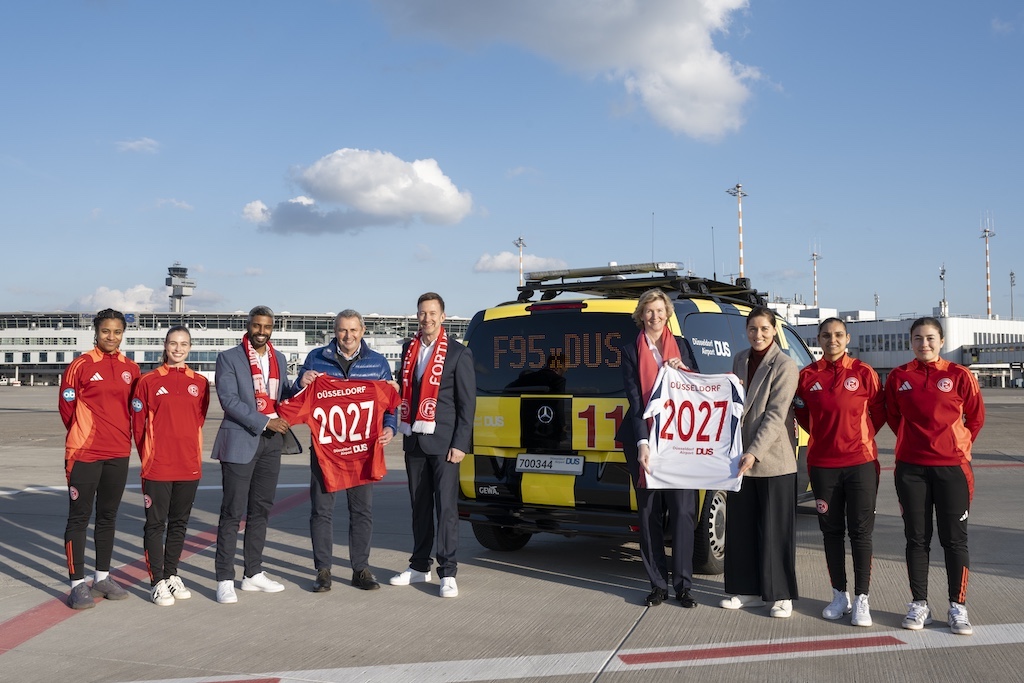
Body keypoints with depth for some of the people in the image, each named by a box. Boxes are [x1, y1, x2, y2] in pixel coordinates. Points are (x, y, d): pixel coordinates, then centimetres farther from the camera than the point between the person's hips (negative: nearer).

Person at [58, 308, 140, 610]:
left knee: (108, 516, 14)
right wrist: (85, 435, 6)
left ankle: (102, 577, 25)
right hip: (84, 453, -5)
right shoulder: (81, 365, -6)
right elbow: (66, 406, -1)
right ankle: (78, 583, 6)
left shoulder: (131, 368, 6)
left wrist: (121, 435, 8)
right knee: (79, 517, 1)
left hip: (118, 453, 5)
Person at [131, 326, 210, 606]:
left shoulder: (200, 383, 6)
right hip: (157, 466, -3)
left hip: (189, 466, 3)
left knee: (179, 522, 13)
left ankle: (171, 575, 27)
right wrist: (148, 456, 1)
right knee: (156, 523, 3)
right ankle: (158, 582, 11)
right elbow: (138, 423, 0)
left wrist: (189, 451, 4)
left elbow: (199, 421, 10)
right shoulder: (149, 381, -2)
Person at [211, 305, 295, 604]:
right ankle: (225, 580, 3)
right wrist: (265, 422, -17)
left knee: (261, 510, 12)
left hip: (271, 441, 6)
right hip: (241, 440, -5)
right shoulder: (229, 357, -4)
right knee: (233, 512, -3)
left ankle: (253, 573, 21)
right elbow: (229, 400, -12)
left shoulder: (279, 359, 13)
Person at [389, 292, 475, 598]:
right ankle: (419, 566, 22)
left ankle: (447, 572, 1)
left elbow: (468, 402, -6)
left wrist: (460, 444, -12)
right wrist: (403, 425, 5)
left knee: (446, 506, -5)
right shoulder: (409, 349, 11)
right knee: (419, 505, 12)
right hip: (414, 439, 5)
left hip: (443, 441, -5)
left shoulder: (458, 353, -5)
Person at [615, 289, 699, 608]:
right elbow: (634, 399, -7)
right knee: (649, 513, 5)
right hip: (643, 440, -1)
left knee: (682, 511, -1)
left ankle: (683, 584, 8)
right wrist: (642, 443, -17)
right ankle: (658, 584, 15)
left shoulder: (681, 346, 9)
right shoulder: (631, 352, 2)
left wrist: (684, 371, -11)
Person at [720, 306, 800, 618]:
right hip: (741, 457, 6)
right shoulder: (740, 360, 11)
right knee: (740, 527, 11)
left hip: (773, 460, -6)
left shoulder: (784, 366, -10)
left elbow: (776, 415, -16)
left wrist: (755, 452, -23)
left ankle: (781, 595, 11)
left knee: (775, 529, 1)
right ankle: (748, 591, 22)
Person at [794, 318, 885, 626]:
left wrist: (860, 438, 8)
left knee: (860, 532, 1)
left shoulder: (863, 373, -4)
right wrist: (828, 437, 9)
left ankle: (861, 600, 9)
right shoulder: (807, 376, 1)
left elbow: (879, 412, 6)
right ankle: (839, 595, 22)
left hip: (860, 463, -2)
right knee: (831, 531, 10)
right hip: (822, 465, 2)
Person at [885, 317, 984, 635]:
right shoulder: (898, 377, 2)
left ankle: (958, 608, 12)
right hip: (911, 468, 2)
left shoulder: (959, 376, -3)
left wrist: (957, 445, 10)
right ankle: (919, 605, 17)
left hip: (952, 467, -1)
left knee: (954, 539, 2)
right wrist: (915, 442, 12)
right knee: (917, 538, 8)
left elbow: (976, 417, 7)